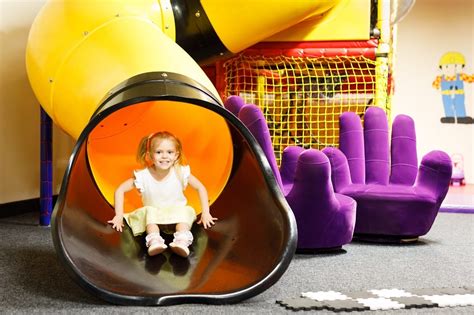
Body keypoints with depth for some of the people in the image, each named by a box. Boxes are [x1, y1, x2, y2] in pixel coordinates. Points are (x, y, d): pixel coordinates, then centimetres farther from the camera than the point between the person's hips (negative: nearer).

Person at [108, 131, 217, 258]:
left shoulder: (181, 172, -16)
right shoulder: (143, 176, -18)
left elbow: (201, 188, -2)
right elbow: (120, 190, -8)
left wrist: (205, 213, -7)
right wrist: (119, 215, -13)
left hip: (177, 214, 0)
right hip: (153, 218, 0)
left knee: (186, 211, -30)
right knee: (149, 211, -30)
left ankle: (182, 241, -47)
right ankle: (154, 241, -48)